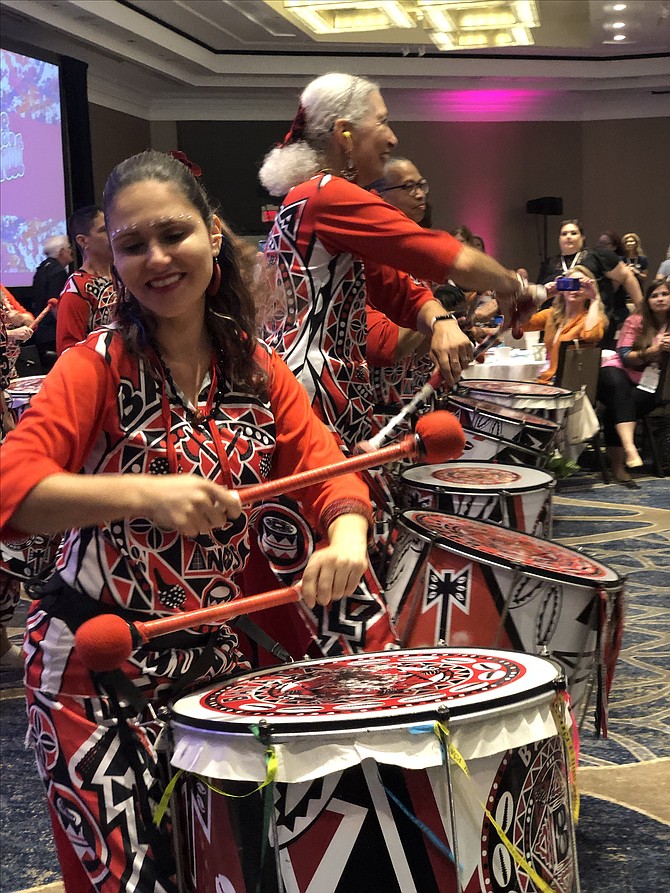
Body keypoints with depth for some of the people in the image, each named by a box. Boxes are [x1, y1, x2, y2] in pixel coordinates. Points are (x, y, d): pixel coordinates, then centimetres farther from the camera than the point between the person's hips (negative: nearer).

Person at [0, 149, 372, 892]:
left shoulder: (256, 367, 4)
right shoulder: (97, 366, -11)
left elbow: (325, 467, -6)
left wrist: (346, 536, -28)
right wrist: (145, 495, -37)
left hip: (211, 654, 5)